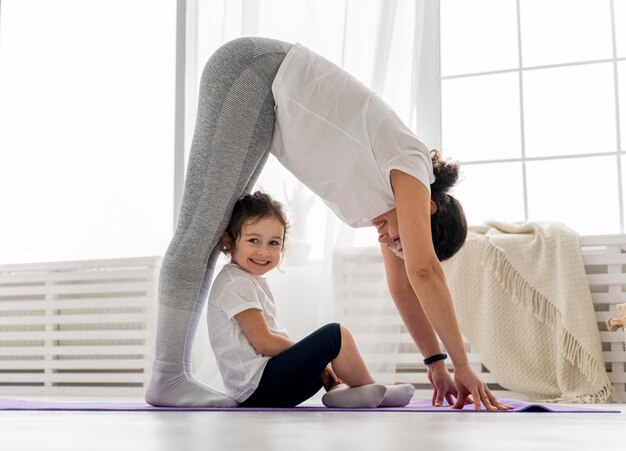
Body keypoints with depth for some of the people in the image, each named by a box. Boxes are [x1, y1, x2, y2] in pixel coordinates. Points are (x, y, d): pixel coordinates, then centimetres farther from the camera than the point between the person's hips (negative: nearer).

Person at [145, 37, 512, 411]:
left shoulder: (391, 186, 8)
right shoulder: (411, 165, -15)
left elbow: (403, 283, 12)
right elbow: (425, 271, -22)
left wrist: (436, 363, 11)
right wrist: (462, 364, -19)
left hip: (270, 97, 8)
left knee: (213, 230, -1)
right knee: (205, 225, -15)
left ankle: (175, 372, -2)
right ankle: (168, 377, -18)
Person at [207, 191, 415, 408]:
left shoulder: (251, 282, 20)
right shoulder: (236, 283, -11)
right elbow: (264, 342, -17)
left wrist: (315, 357, 7)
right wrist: (314, 352, -5)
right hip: (257, 389, -11)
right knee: (336, 335, -12)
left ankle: (337, 388, -4)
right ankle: (373, 390, 5)